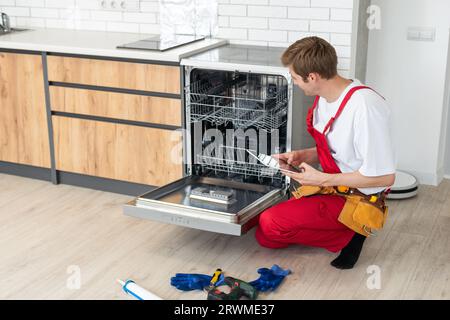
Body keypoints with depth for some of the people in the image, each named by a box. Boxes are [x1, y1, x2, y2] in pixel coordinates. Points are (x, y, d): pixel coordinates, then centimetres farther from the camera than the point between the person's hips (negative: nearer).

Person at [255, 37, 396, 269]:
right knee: (265, 237, 4)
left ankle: (349, 236, -5)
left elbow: (384, 177, -26)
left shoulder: (364, 106, -28)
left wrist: (322, 179, -21)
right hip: (331, 187, 9)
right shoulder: (325, 97, 1)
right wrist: (301, 156, -2)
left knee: (271, 224, -21)